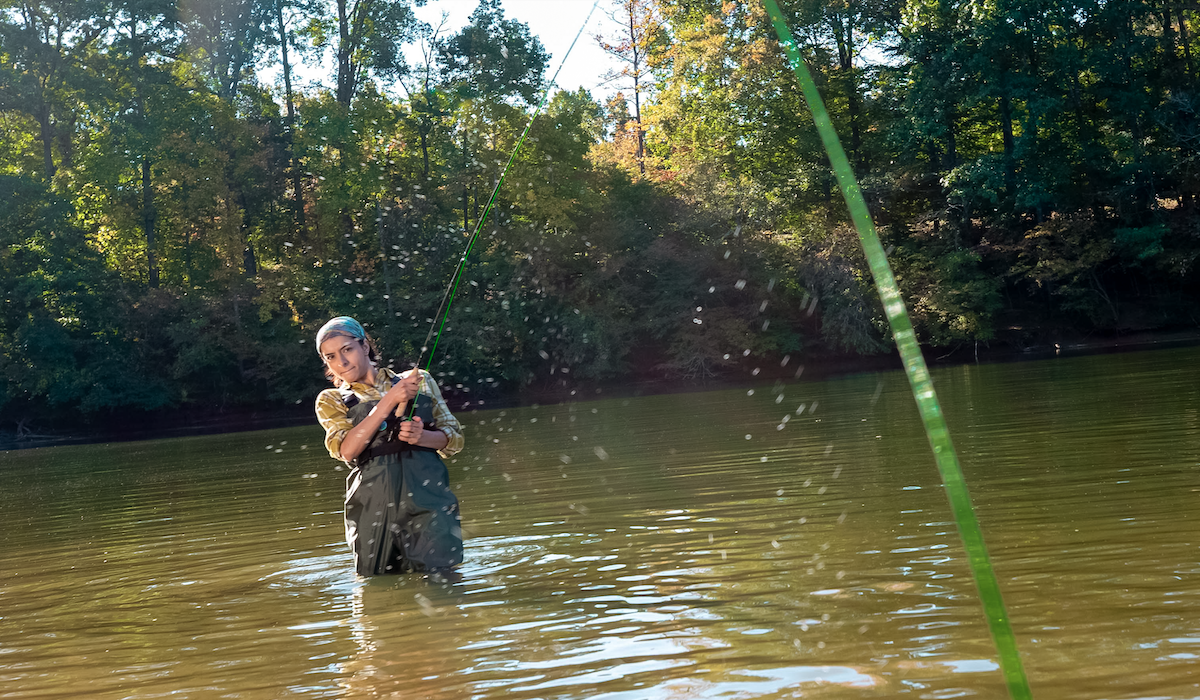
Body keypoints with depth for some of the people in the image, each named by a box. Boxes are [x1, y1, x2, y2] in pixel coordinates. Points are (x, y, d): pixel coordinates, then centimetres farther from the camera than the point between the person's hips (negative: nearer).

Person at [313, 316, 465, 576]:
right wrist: (389, 401, -12)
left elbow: (455, 439, 14)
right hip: (373, 503, 0)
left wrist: (421, 437, -7)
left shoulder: (418, 381, 15)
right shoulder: (331, 400, 14)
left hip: (427, 493, 0)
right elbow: (346, 450, -6)